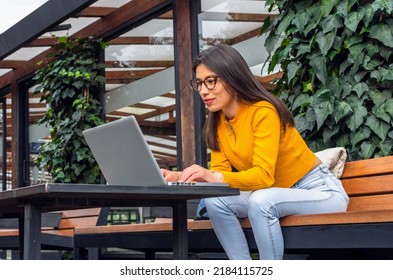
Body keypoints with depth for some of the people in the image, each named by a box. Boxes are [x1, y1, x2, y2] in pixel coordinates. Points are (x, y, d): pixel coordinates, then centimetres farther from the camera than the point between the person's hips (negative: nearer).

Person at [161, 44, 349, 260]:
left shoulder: (262, 111, -22)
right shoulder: (217, 122, 1)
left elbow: (263, 176, -31)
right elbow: (220, 172, -5)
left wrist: (215, 178, -44)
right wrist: (181, 177, -22)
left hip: (321, 191, -7)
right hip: (277, 195, 7)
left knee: (260, 200, -34)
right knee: (216, 202, -15)